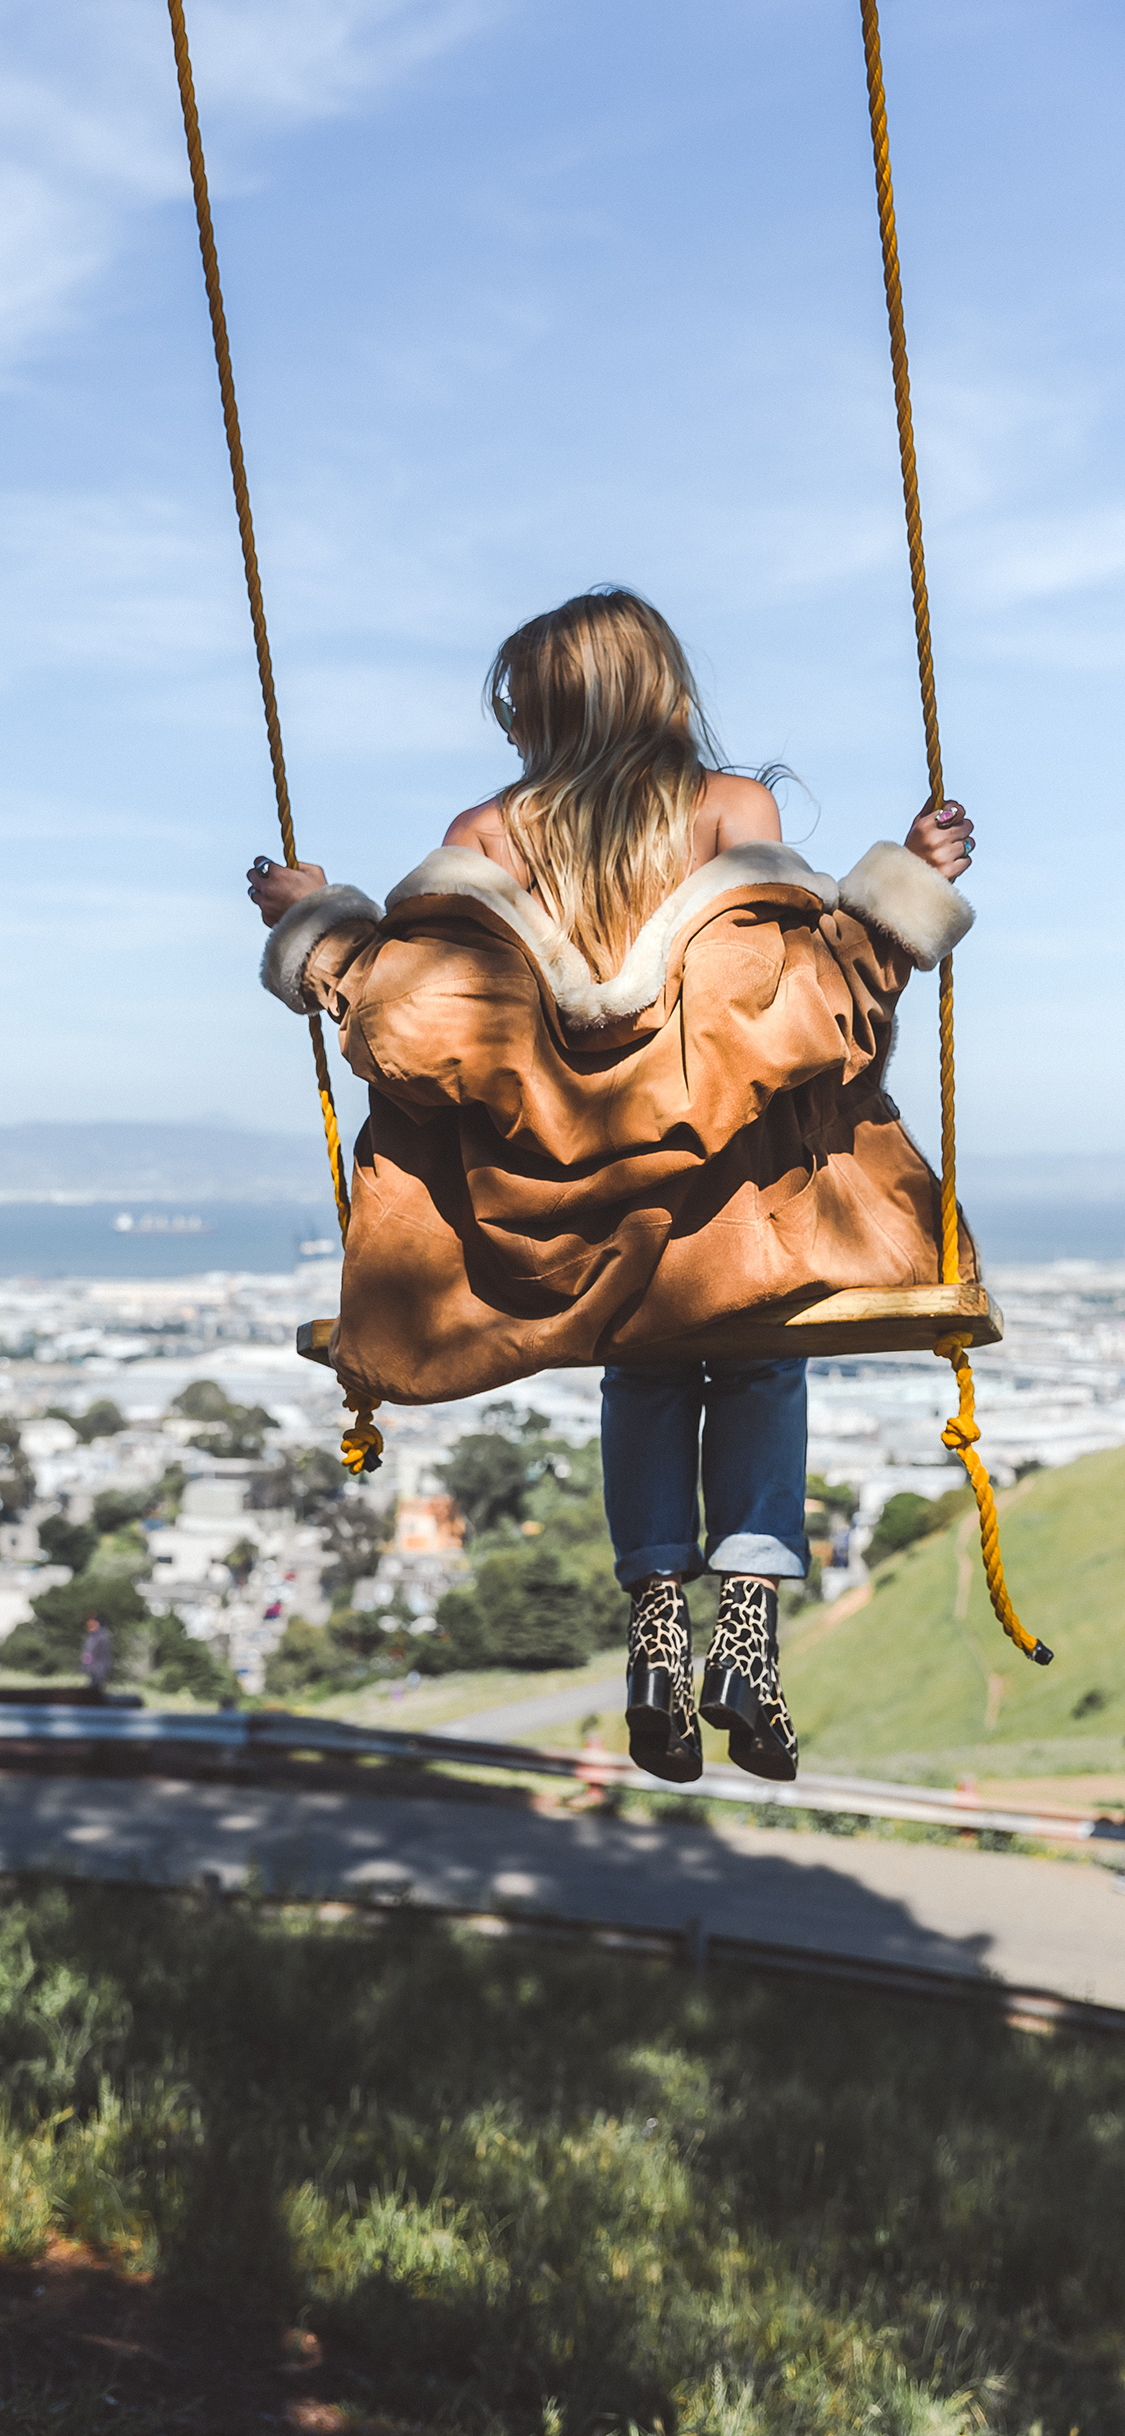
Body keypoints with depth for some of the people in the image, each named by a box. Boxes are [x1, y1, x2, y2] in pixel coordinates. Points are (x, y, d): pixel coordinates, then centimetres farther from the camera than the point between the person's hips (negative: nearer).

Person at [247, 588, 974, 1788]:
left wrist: (309, 917, 15)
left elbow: (395, 983, -3)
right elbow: (798, 979, -11)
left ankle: (656, 1622, 15)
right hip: (719, 1174, -2)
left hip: (549, 1179, 2)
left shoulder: (486, 830, 7)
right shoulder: (734, 804, 3)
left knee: (645, 1373, 28)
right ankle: (749, 1621, 7)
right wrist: (906, 881, 2)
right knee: (759, 1365, 25)